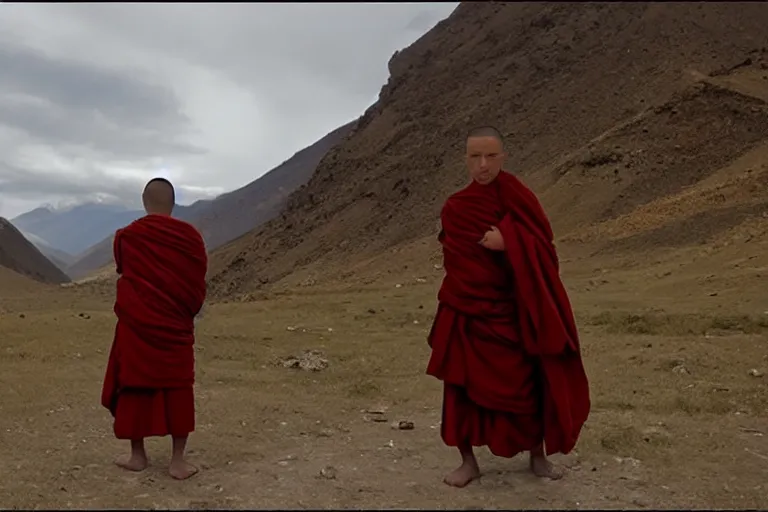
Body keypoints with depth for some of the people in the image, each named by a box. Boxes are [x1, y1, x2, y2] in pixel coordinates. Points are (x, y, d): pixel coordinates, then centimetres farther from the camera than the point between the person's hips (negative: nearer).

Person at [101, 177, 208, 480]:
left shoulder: (126, 237, -5)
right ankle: (178, 460, 8)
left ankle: (137, 455, 21)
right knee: (178, 388, 6)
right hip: (176, 326, 1)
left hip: (136, 325, 0)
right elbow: (198, 285, 2)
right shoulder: (190, 237, -4)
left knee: (136, 385, 11)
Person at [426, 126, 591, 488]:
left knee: (530, 384, 7)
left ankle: (538, 455, 27)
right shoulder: (454, 208, 0)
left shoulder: (519, 196, -1)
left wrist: (509, 242, -21)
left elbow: (543, 244, -7)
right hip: (469, 310, 0)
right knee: (464, 386, 1)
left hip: (515, 308, 0)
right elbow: (454, 262, 2)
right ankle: (468, 461, 17)